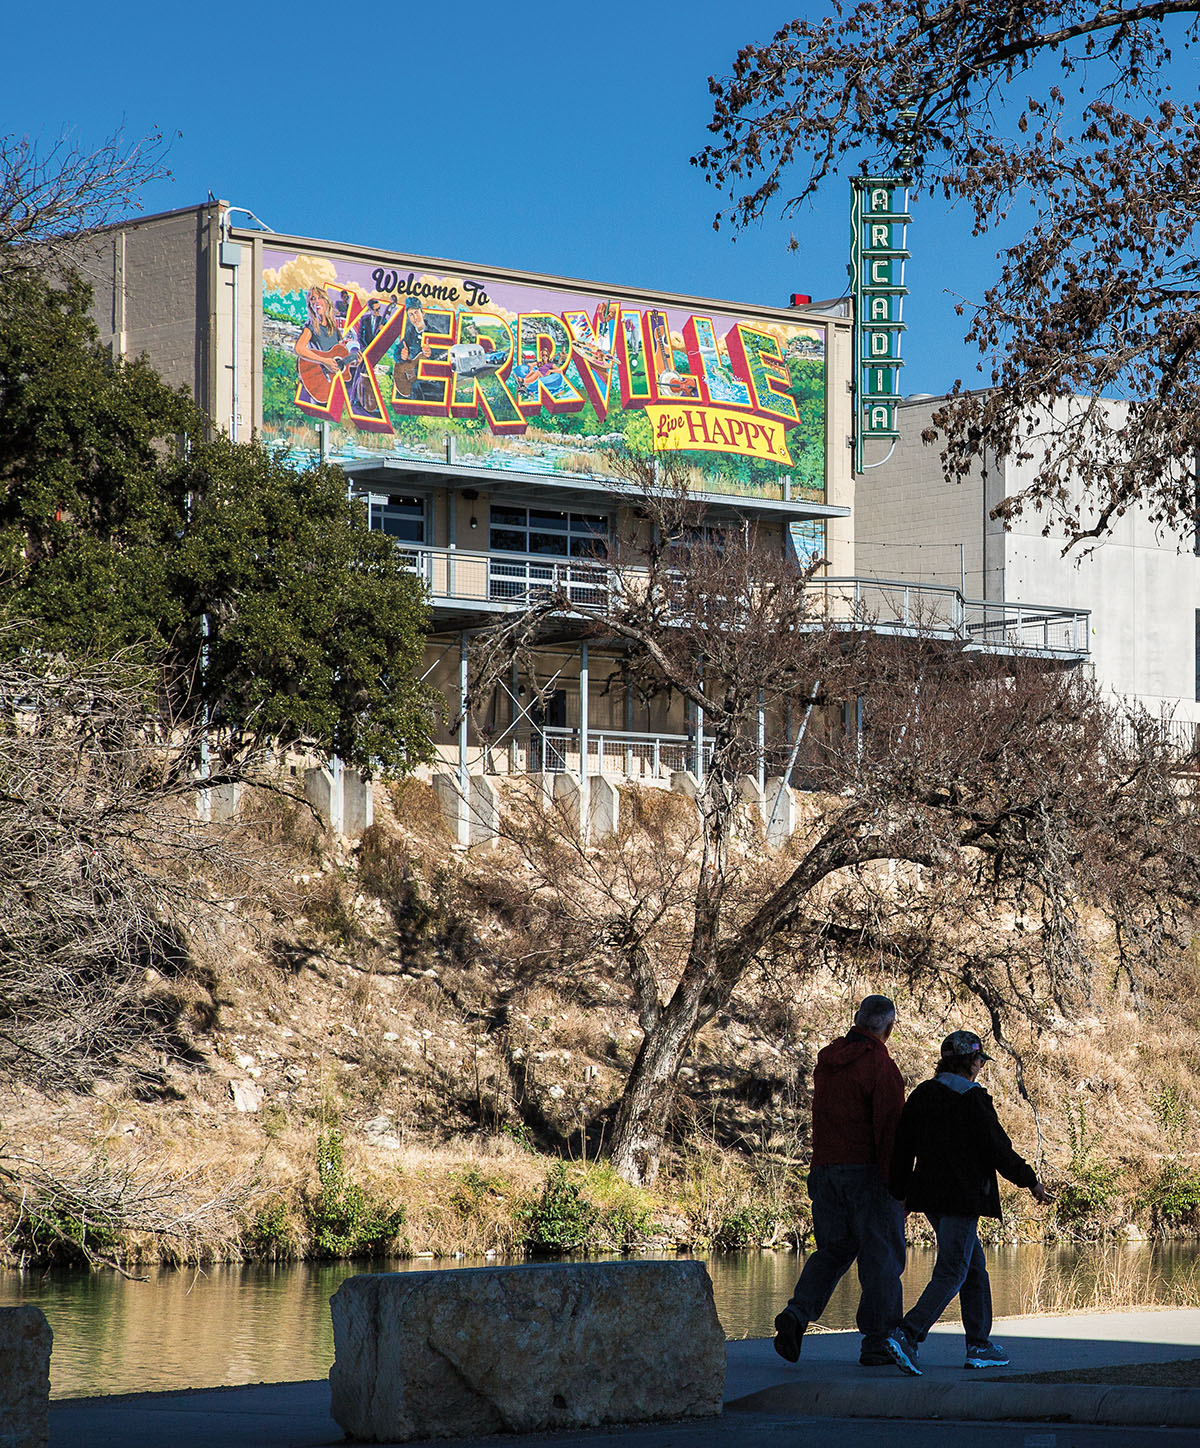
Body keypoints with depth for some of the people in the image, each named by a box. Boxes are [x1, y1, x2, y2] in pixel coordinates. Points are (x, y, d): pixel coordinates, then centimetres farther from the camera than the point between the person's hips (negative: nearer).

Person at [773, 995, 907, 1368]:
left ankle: (797, 1313, -7)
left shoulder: (827, 1061, 11)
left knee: (833, 1249, 15)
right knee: (880, 1256, 2)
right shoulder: (880, 1067, -12)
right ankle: (878, 1343, 4)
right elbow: (889, 1128, -16)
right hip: (867, 1171, -6)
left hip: (825, 1169, 7)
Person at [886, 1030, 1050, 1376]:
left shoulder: (922, 1094, 8)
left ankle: (979, 1344, 20)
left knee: (975, 1268, 18)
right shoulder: (972, 1099, -13)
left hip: (930, 1197, 8)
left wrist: (899, 1192, 16)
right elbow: (997, 1149, -10)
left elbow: (902, 1147, 9)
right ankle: (907, 1336, -21)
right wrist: (1031, 1181, 3)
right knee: (952, 1273, -7)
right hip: (962, 1198, -8)